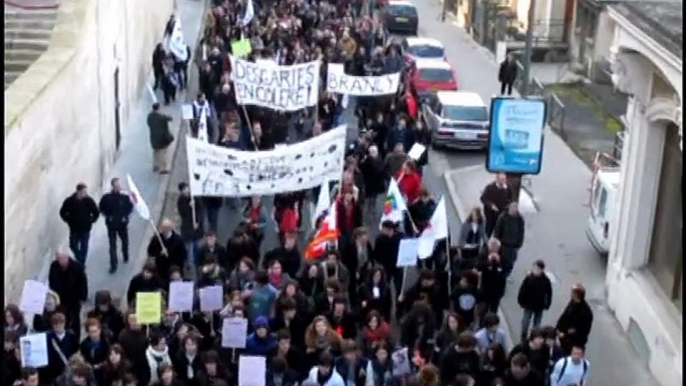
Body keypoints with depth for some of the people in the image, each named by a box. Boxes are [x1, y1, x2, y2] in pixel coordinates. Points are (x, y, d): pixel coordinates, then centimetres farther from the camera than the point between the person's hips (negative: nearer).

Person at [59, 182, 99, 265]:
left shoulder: (89, 200, -11)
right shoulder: (69, 201, -12)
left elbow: (96, 213, 1)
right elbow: (63, 212, 3)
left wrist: (91, 220, -2)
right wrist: (68, 220, 0)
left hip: (85, 229, 0)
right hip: (74, 229, 0)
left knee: (84, 247, 10)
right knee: (73, 246, 9)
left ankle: (82, 262, 24)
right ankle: (80, 260, 29)